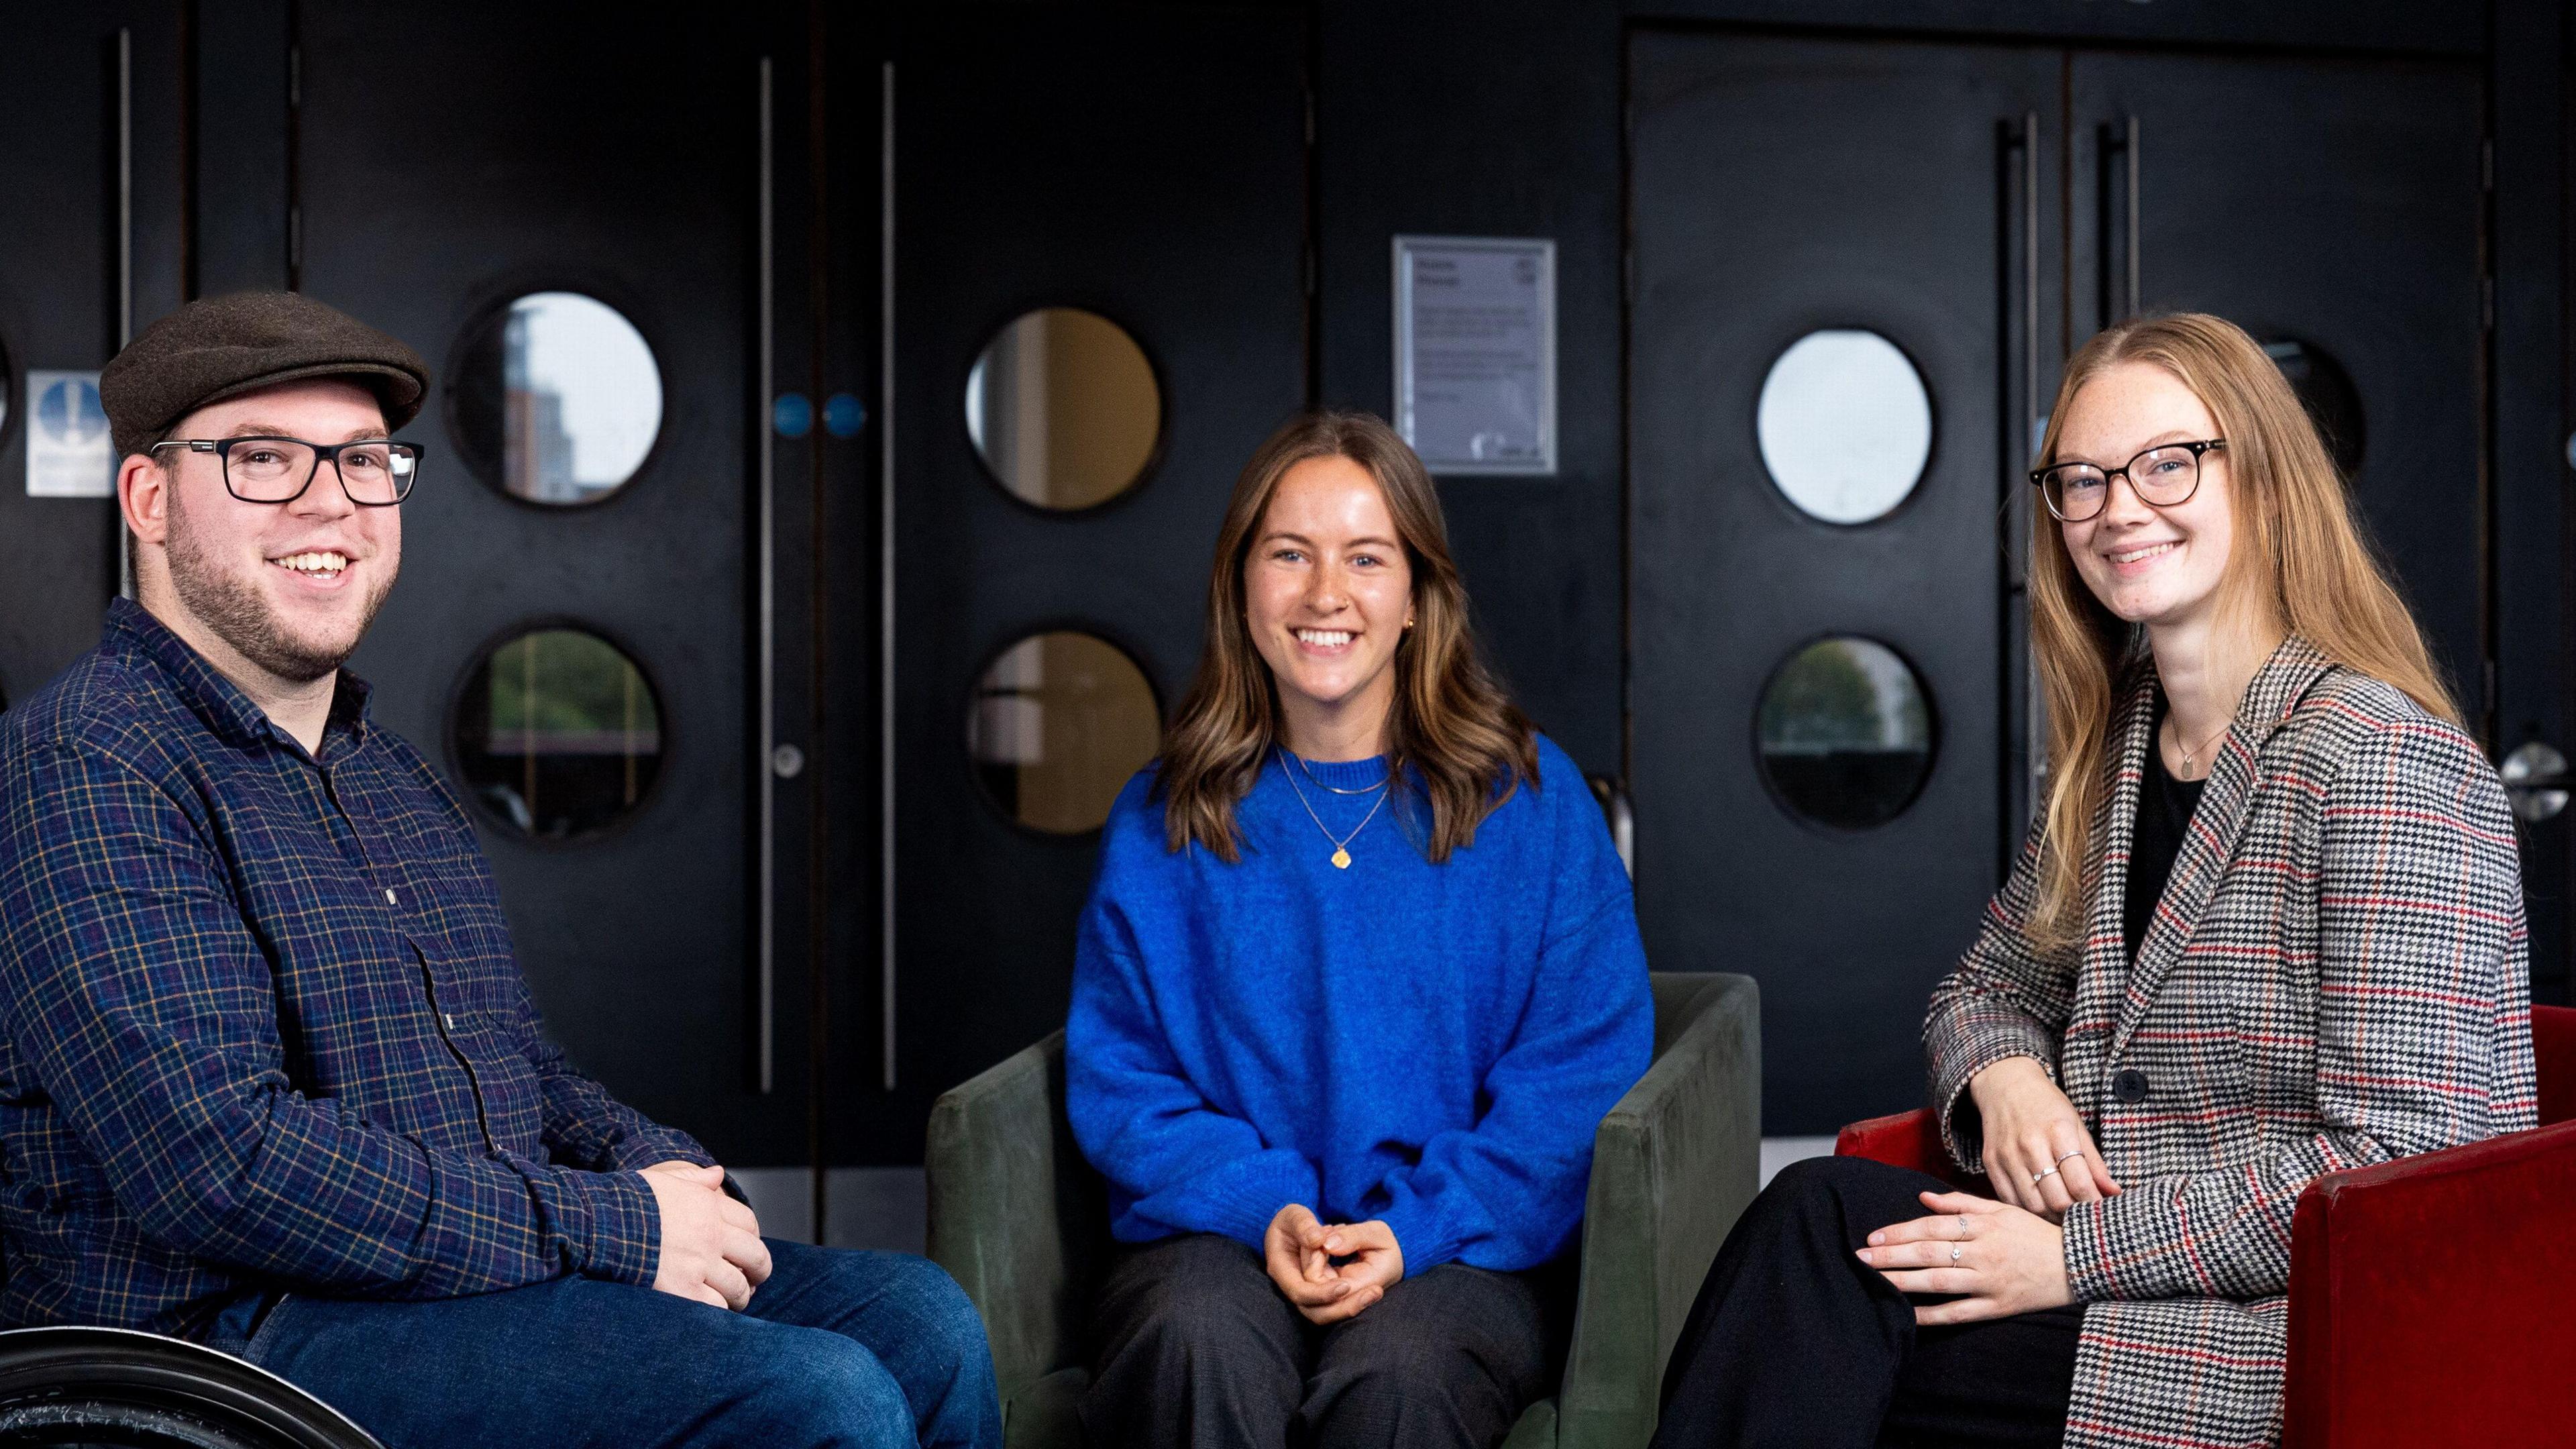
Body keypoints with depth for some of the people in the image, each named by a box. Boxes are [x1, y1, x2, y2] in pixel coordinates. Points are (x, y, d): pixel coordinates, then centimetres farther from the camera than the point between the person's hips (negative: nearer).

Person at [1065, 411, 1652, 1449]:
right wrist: (1264, 1207, -12)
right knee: (1199, 1340, -33)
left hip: (1461, 1250, -1)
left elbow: (1584, 1074, 0)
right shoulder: (1162, 820, 8)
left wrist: (1416, 1226, -13)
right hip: (1224, 1235, 1)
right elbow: (1118, 1080, 6)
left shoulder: (1532, 799, 4)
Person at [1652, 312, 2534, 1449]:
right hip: (2124, 1286, 7)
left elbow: (2396, 1161, -19)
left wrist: (2078, 1256, -18)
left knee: (1823, 1221, -21)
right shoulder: (2111, 754, 12)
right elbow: (1986, 990, 24)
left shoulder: (2382, 761, -14)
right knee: (1823, 1214, -19)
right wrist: (2005, 1078, -2)